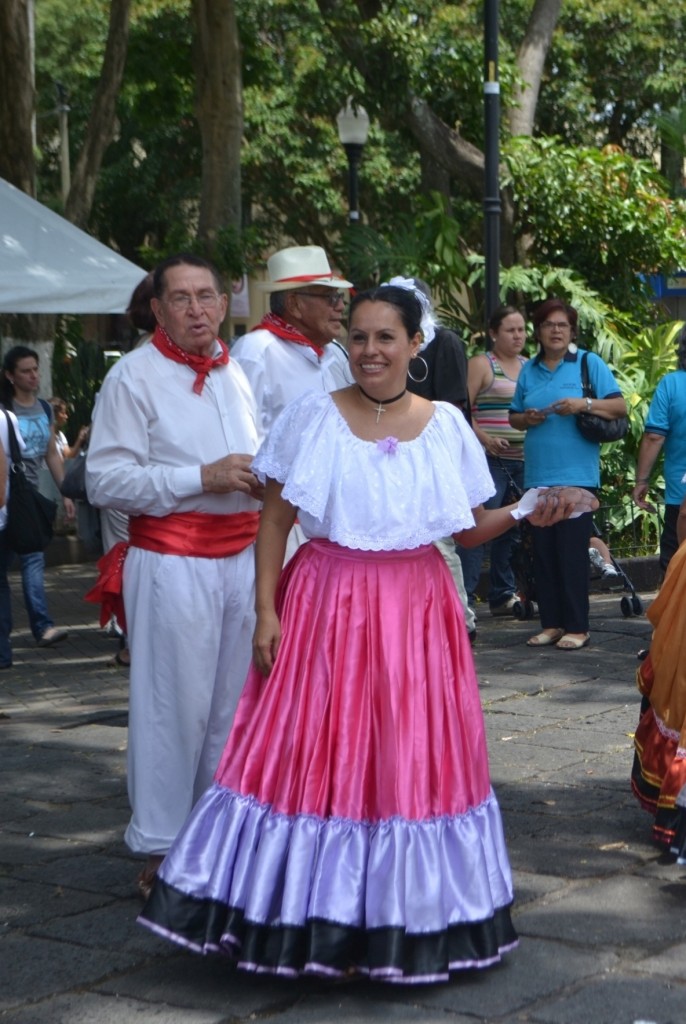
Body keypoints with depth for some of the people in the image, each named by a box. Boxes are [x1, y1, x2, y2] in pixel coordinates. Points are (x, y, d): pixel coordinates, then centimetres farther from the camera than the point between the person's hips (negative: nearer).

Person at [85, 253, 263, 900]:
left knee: (232, 704, 13)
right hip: (172, 562, -7)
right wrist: (203, 479, -20)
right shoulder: (134, 376, -7)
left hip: (240, 557, 7)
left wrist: (265, 481, 6)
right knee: (173, 706, -3)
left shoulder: (235, 372, 14)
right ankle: (159, 847, 10)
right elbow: (105, 481, -16)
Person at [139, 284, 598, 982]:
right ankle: (315, 915, 13)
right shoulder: (313, 416, -2)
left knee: (412, 759, 6)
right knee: (317, 756, -1)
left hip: (417, 608, 2)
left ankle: (407, 920, 19)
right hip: (326, 604, -2)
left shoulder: (445, 425, 4)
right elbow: (274, 521, -1)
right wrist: (266, 611, -8)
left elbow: (469, 528, 9)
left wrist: (528, 512, -8)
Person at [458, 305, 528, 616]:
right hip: (490, 459, -6)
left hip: (524, 460, 6)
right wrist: (485, 438, -18)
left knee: (511, 529, 10)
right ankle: (465, 595, -11)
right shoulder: (481, 364, -1)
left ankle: (503, 595, 18)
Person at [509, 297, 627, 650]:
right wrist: (527, 419, -2)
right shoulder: (529, 370, 14)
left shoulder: (589, 363, 1)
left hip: (576, 474, -5)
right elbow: (514, 417, 20)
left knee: (572, 552, -6)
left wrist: (584, 404, -18)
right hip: (537, 475, 5)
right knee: (543, 552, 6)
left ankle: (577, 627, -1)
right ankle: (551, 623, 13)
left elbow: (620, 406, -4)